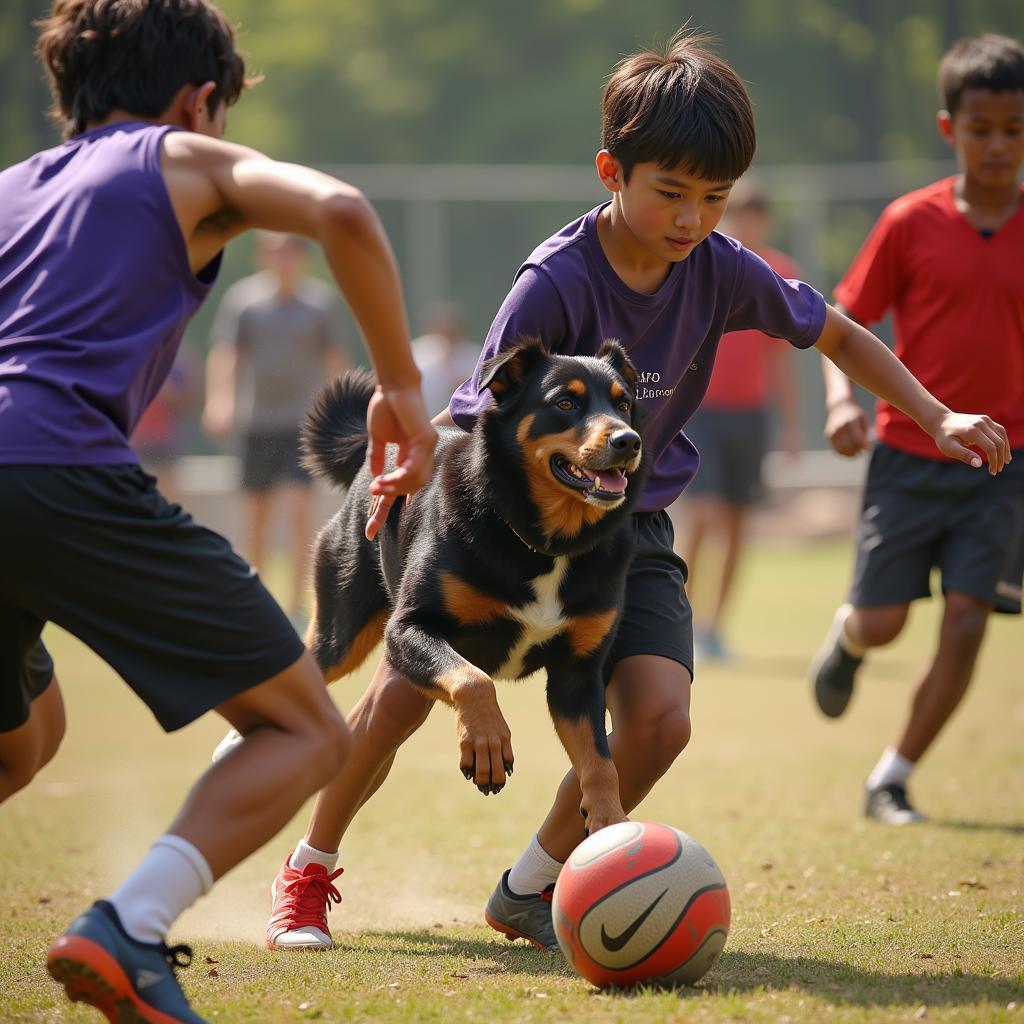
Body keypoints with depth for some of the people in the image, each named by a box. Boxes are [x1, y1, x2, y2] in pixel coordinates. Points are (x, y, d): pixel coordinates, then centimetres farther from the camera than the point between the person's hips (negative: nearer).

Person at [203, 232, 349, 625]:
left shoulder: (321, 299, 4)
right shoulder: (241, 298, 2)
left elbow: (333, 359, 10)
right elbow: (224, 353, -2)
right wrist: (219, 398, -17)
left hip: (303, 419, -1)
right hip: (256, 420, 1)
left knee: (299, 507, -13)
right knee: (256, 514, 7)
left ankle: (297, 605, -11)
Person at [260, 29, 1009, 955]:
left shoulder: (721, 270, -10)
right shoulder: (556, 283, -24)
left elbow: (837, 334, 7)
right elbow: (486, 424, -20)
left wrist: (938, 419, 0)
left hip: (630, 524, 4)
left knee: (659, 718, -18)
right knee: (405, 690, -18)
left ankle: (533, 886, 6)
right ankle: (309, 871, 9)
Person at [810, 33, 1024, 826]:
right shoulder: (912, 223, -4)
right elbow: (846, 321, 1)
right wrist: (842, 397, -16)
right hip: (908, 454, -1)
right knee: (881, 625, 0)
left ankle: (892, 780, 8)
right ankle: (845, 639, 39)